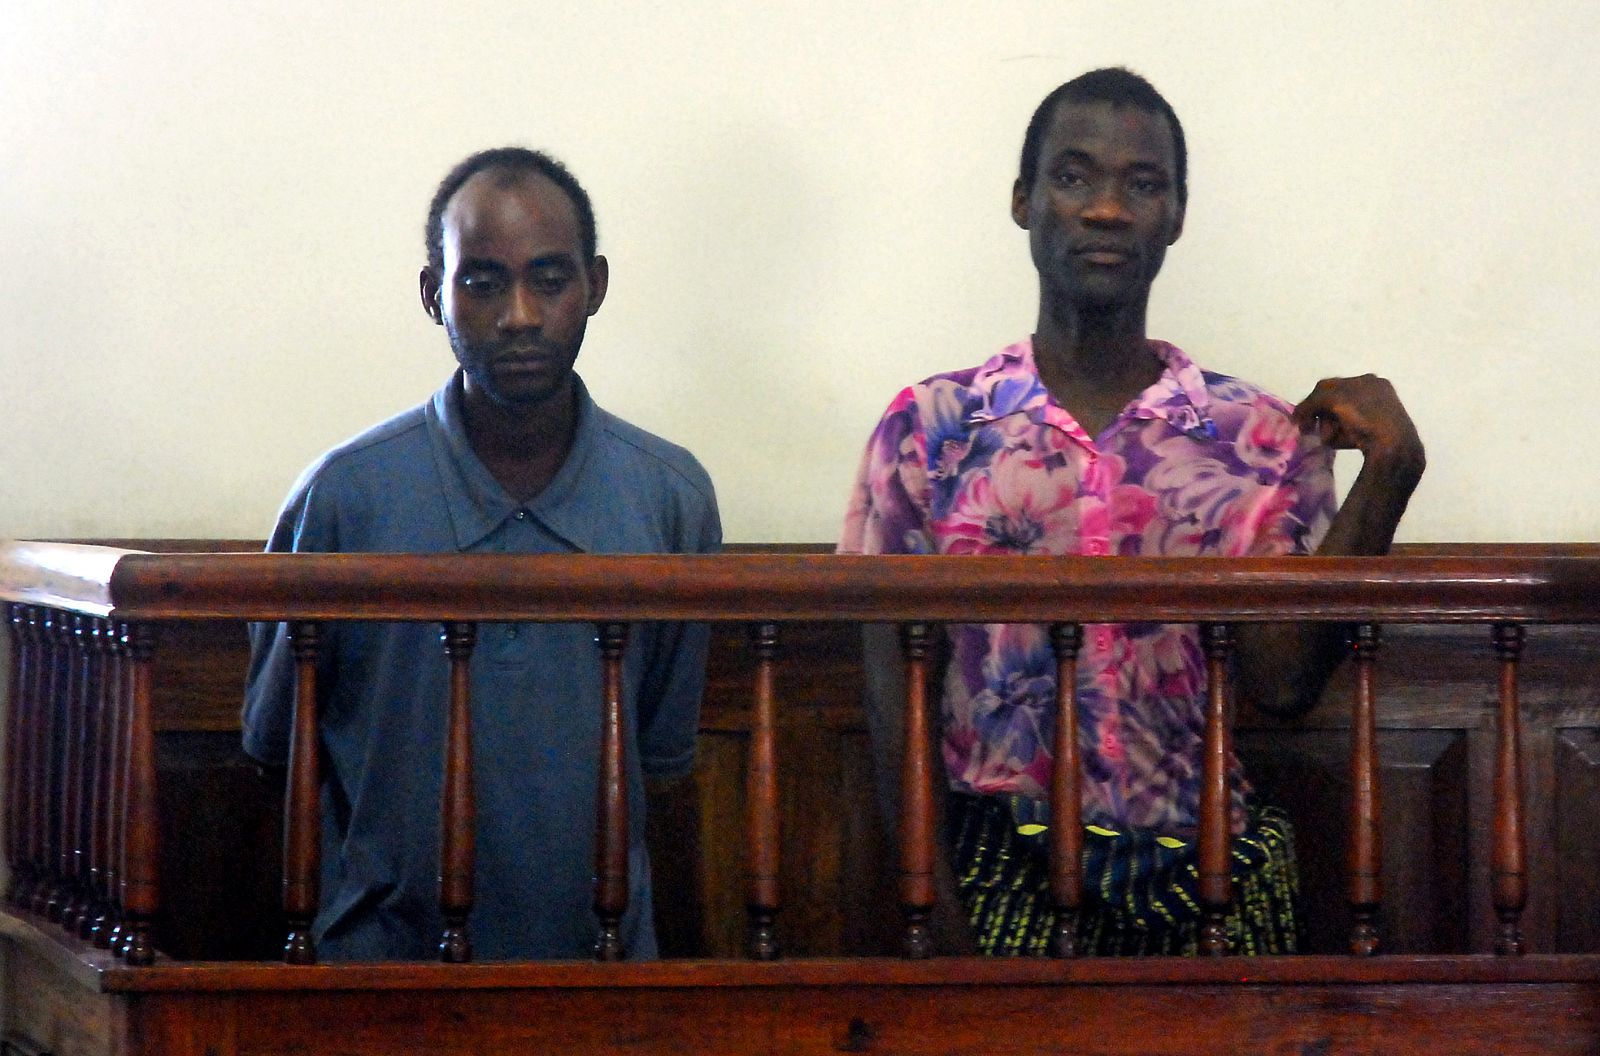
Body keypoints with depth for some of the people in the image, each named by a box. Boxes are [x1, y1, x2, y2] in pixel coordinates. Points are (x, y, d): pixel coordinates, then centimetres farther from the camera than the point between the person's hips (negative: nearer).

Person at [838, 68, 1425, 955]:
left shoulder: (1259, 438, 4)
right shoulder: (930, 427, 2)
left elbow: (1280, 681, -5)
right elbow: (895, 690, 1)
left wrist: (1387, 474, -9)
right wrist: (936, 911, -7)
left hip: (1204, 877, 1)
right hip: (998, 873, -1)